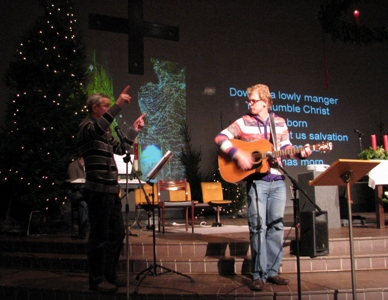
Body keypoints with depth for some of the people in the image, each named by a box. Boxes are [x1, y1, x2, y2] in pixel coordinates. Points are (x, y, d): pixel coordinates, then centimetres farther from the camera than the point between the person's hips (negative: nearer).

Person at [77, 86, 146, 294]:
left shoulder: (104, 132, 20)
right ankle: (96, 279, 7)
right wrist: (118, 105, -37)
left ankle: (109, 275, 24)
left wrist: (135, 129, 24)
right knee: (100, 236, -3)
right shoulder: (87, 126, -7)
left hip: (111, 190, 9)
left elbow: (121, 148, 28)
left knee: (116, 234, 13)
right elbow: (99, 127, -31)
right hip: (98, 190, -9)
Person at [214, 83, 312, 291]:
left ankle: (272, 271, 16)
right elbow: (220, 138, -7)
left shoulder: (280, 123, 10)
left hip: (278, 181, 4)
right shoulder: (244, 122, 0)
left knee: (276, 225, 6)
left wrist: (300, 153, -2)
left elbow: (285, 147, 17)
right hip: (256, 180, -4)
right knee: (258, 226, -6)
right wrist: (238, 154, -19)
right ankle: (258, 275, 1)